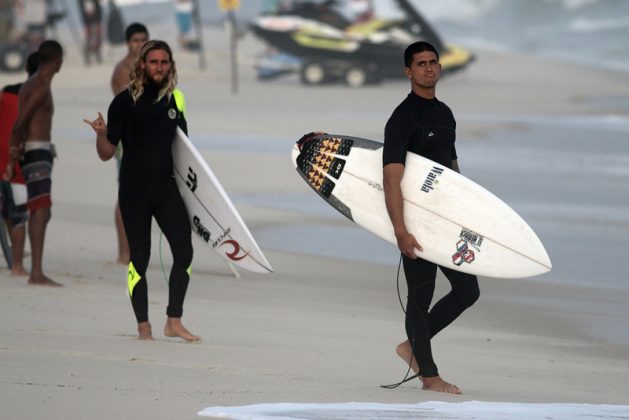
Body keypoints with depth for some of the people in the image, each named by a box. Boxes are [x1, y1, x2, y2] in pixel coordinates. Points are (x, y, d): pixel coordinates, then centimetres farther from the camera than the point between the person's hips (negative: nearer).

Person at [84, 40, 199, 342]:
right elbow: (106, 153, 0)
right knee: (139, 257, 0)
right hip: (134, 190, -3)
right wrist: (101, 133, -19)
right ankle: (143, 326, 8)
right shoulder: (125, 101, -1)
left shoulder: (175, 100, 10)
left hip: (167, 189, 3)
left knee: (184, 250, -11)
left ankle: (174, 322, -5)